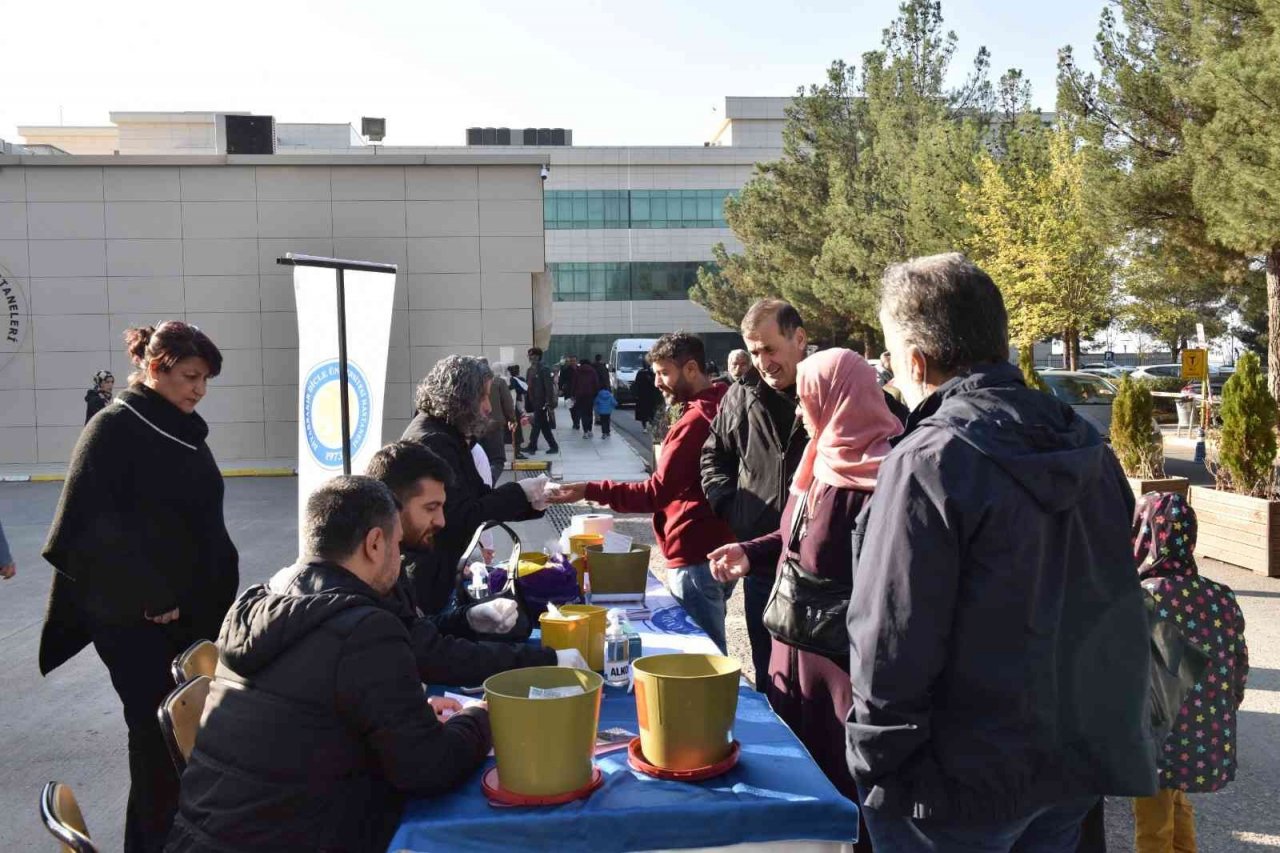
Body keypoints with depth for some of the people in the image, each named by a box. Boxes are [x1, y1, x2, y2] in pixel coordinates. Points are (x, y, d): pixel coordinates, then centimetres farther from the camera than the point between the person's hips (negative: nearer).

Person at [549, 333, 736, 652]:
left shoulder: (695, 420, -20)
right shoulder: (719, 408, 10)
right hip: (718, 551, 10)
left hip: (695, 559, -10)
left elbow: (656, 493, -22)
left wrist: (590, 491, -22)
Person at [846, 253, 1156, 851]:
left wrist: (873, 766, -10)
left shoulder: (927, 462, -23)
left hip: (963, 784, -7)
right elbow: (1113, 607, 11)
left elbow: (892, 644, -23)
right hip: (1079, 760, 7)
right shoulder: (1085, 445, 2)